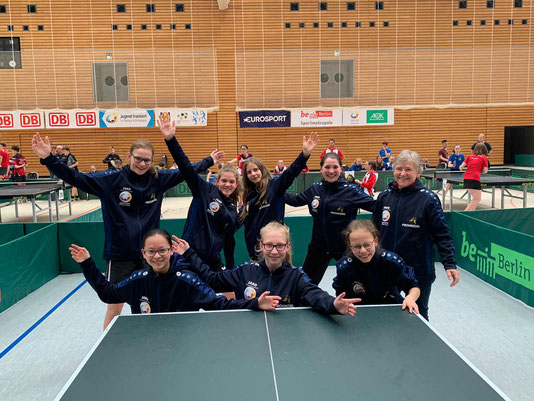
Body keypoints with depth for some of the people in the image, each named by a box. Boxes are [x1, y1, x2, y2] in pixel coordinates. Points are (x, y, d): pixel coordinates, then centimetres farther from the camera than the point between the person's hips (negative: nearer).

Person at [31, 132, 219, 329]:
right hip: (119, 255, -3)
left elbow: (184, 171, 15)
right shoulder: (111, 179, -9)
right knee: (114, 308, 4)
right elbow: (75, 178, -12)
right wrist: (48, 158, -24)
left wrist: (208, 161, 23)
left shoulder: (158, 179, 1)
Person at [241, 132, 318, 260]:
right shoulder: (249, 196, 9)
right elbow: (248, 227, 11)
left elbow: (291, 173, -23)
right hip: (256, 247, 5)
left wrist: (305, 154, -39)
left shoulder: (275, 185, -5)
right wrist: (251, 254, 10)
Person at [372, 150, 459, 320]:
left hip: (419, 273, -3)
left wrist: (450, 264, -16)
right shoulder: (384, 196, 2)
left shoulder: (428, 199, -10)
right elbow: (374, 230, 12)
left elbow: (442, 234, -9)